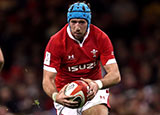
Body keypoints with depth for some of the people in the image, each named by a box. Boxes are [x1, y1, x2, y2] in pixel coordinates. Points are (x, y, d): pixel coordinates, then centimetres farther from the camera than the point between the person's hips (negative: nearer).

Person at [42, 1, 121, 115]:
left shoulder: (100, 38, -10)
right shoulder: (56, 42, -14)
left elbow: (115, 75, -14)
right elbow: (48, 79, -16)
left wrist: (98, 84, -36)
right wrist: (55, 96, -38)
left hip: (93, 89, 0)